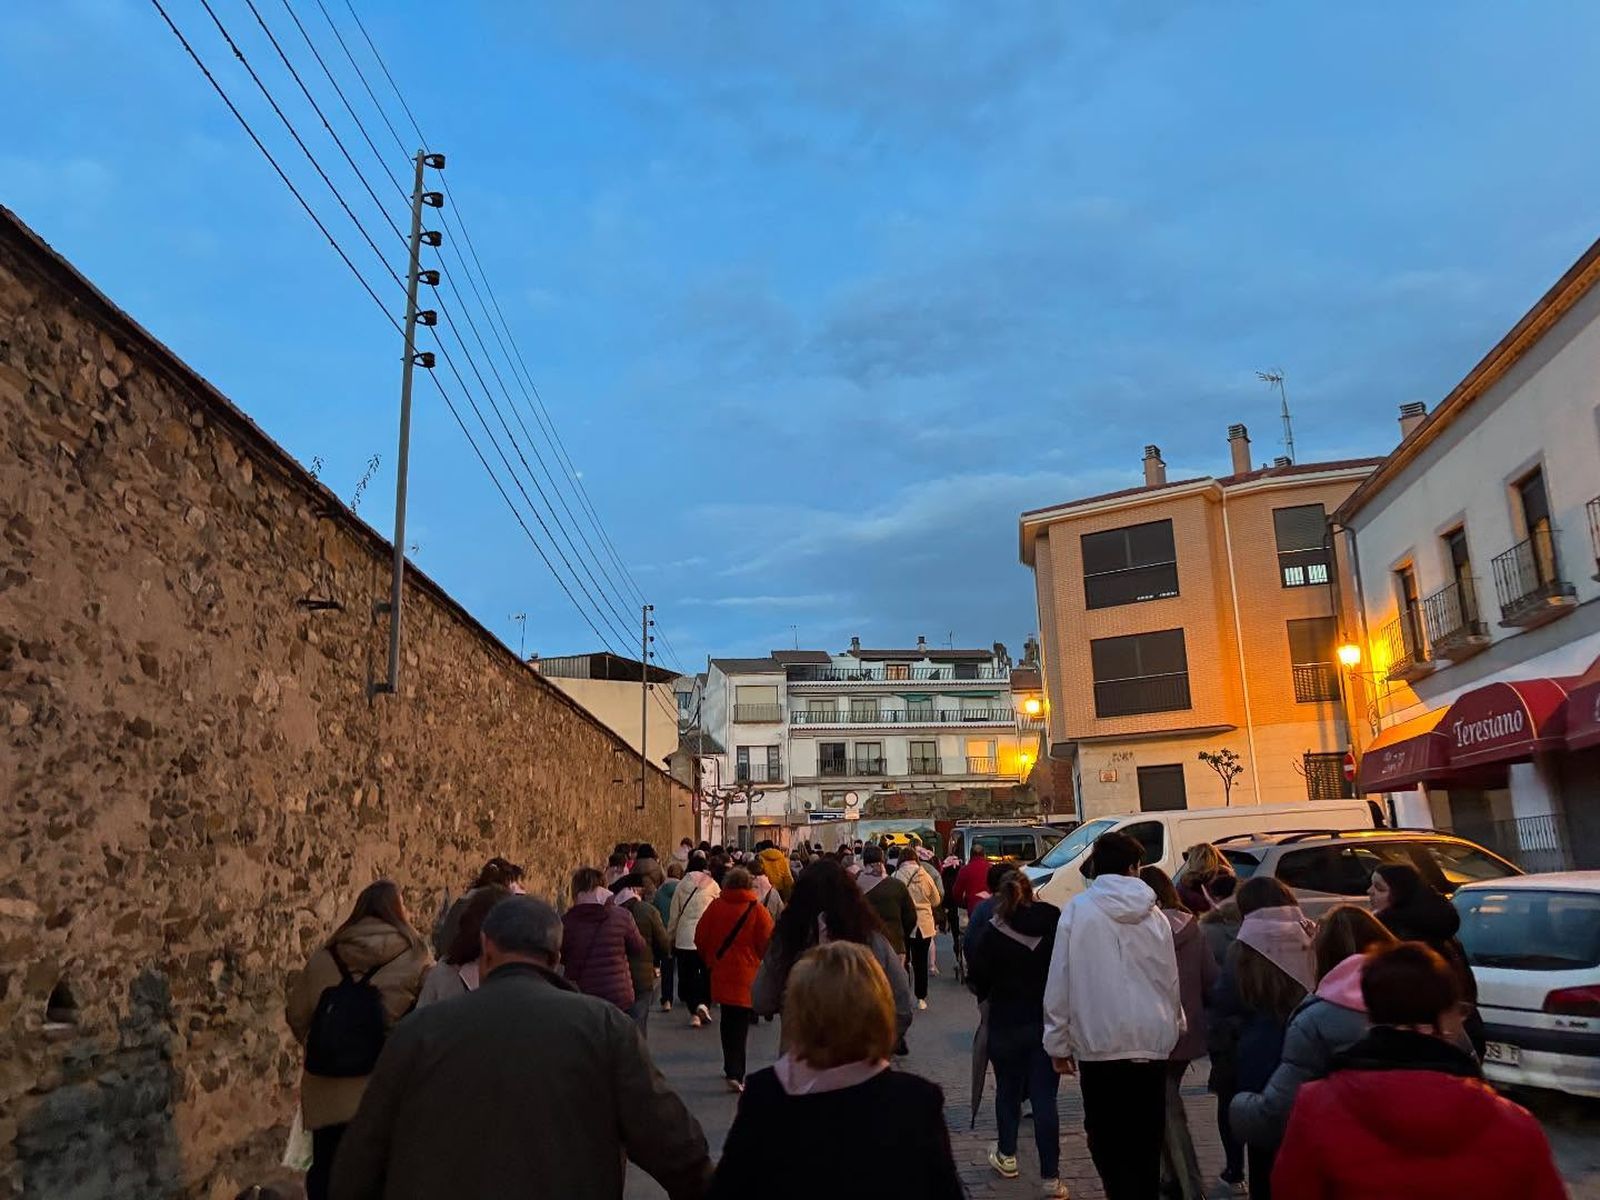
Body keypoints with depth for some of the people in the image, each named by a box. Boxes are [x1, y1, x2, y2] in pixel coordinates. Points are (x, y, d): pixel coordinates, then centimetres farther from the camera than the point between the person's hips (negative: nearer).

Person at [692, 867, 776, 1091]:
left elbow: (700, 938, 3)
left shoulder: (715, 906, -3)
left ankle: (731, 1067, 28)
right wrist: (759, 960, 11)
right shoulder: (756, 909, -11)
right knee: (740, 1024, 3)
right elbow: (767, 942, -8)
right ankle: (735, 1073, -6)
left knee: (728, 1020, 18)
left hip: (720, 973, 3)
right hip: (746, 974, -3)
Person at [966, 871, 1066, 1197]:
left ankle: (1006, 1156, 33)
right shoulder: (1055, 925, -7)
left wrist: (989, 995, 13)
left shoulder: (994, 933, -14)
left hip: (1006, 1024, -1)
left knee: (1008, 1090, 18)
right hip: (1049, 1024, 1)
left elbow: (976, 977, -7)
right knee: (1045, 1098, 5)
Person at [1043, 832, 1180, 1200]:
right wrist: (1174, 1026, 24)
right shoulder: (1154, 914, 1)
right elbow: (1170, 980, 8)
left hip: (1099, 1044, -3)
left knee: (1108, 1138, 6)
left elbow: (1059, 983, -6)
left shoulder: (1078, 910, -6)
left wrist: (1058, 1043, 3)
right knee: (1146, 1139, 14)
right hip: (1152, 1042, 3)